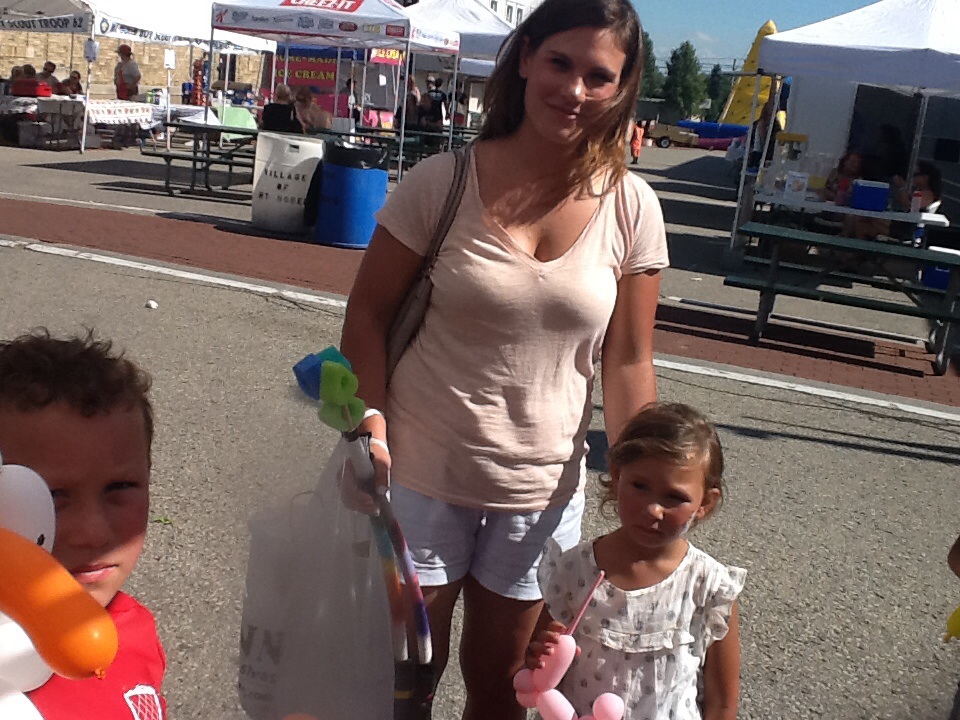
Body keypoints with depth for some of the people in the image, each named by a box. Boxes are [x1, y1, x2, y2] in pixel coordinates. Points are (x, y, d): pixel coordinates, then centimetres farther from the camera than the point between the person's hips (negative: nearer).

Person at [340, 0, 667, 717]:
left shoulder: (631, 208, -6)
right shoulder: (443, 181, -11)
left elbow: (627, 361, -2)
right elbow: (369, 315, -5)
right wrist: (372, 418, -16)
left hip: (544, 489, 2)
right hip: (423, 475, -1)